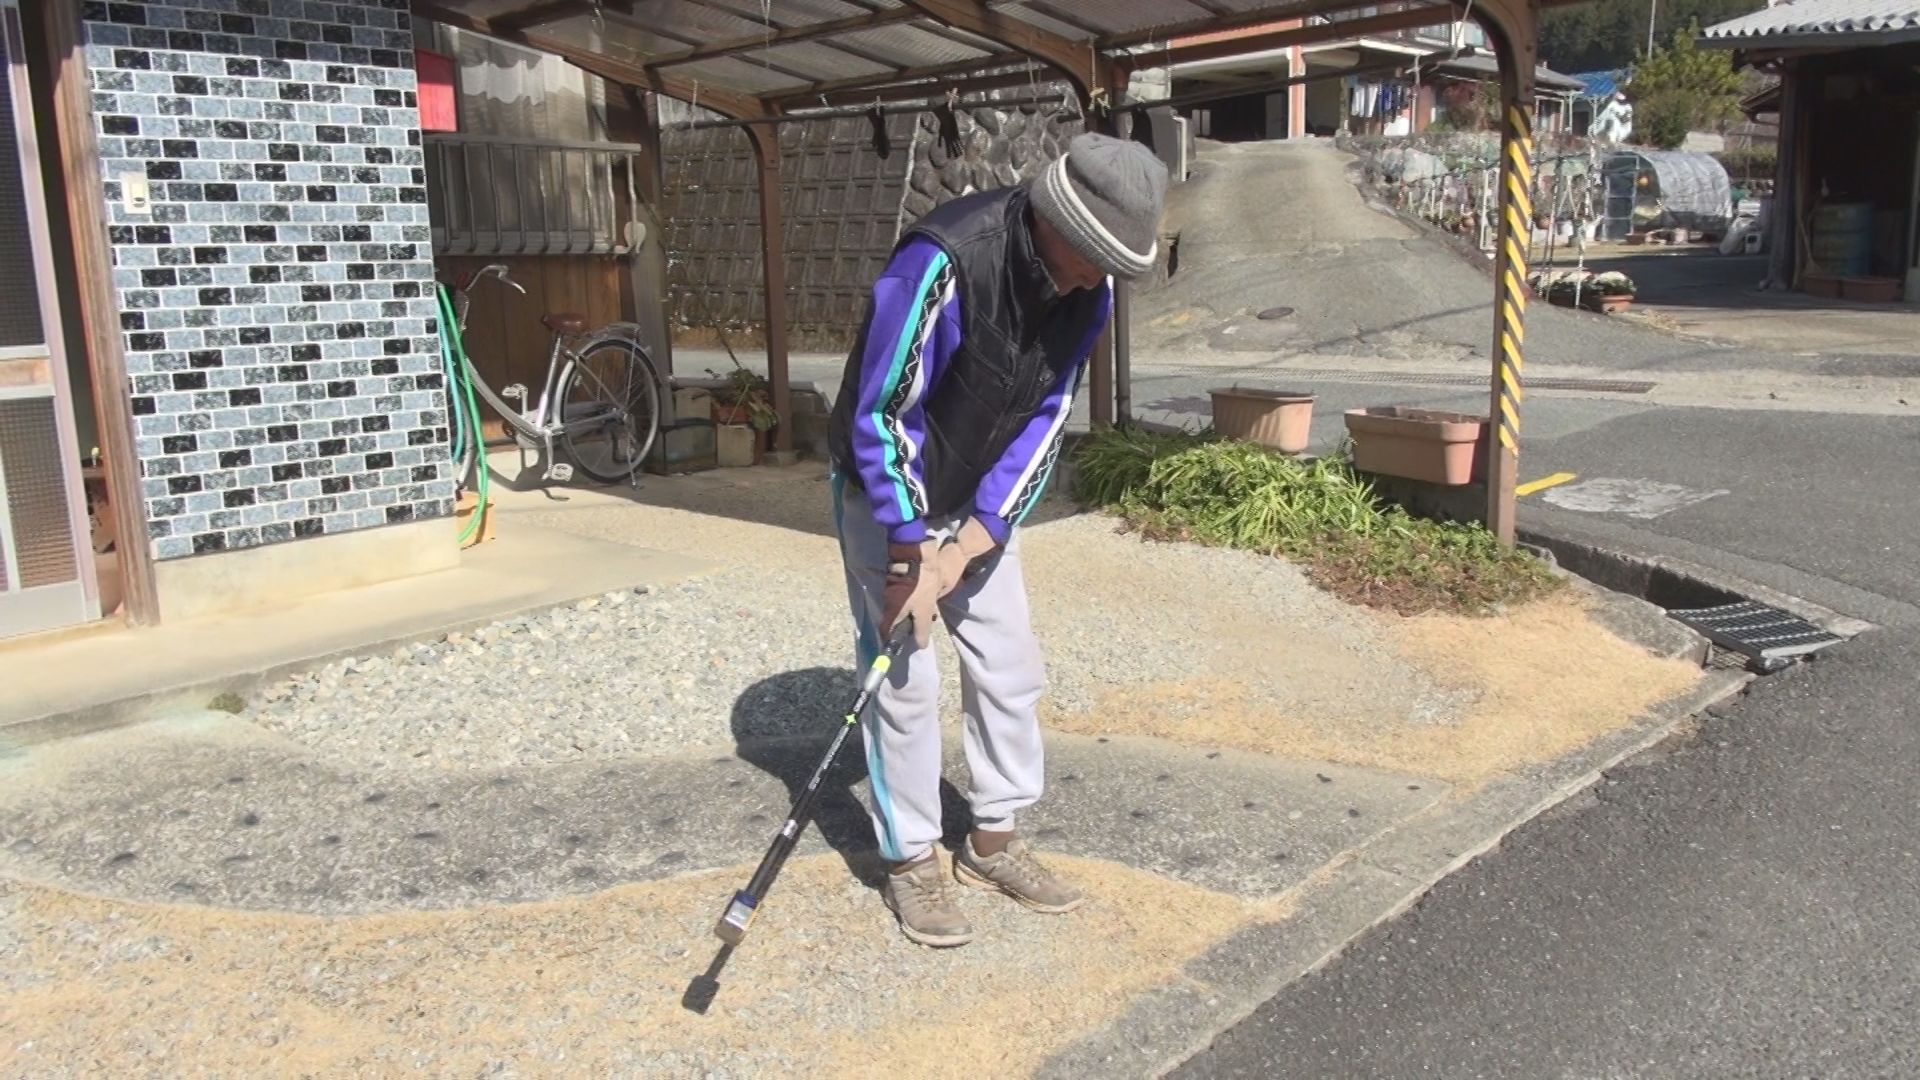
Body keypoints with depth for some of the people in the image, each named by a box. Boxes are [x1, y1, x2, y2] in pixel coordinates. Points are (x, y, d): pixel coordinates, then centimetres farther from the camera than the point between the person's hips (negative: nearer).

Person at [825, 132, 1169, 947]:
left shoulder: (1088, 288, -12)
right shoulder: (944, 260, -32)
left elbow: (1044, 419, -6)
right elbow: (880, 416, -27)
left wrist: (973, 539, -14)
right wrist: (913, 549, -23)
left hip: (980, 503, 6)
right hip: (887, 493, -6)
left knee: (1011, 667, 7)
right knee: (904, 678, -4)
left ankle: (994, 841, 23)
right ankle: (911, 863, 12)